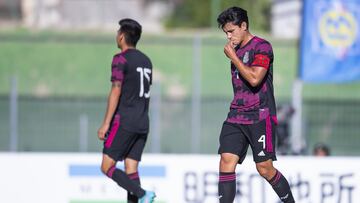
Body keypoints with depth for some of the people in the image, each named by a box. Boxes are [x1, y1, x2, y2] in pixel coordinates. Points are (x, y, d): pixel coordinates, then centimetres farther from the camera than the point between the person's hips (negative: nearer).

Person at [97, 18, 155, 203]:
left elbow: (116, 92, -14)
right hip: (142, 125, 8)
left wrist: (106, 124, -15)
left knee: (107, 167, -5)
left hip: (124, 121, -8)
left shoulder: (121, 59, -8)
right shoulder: (146, 61, 16)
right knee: (131, 170, 5)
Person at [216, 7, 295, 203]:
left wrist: (233, 57, -13)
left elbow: (254, 78, -21)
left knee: (264, 168, -6)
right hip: (235, 118, 7)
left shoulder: (262, 47, -8)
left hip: (260, 118, -7)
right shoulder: (235, 50, 17)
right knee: (226, 160, -10)